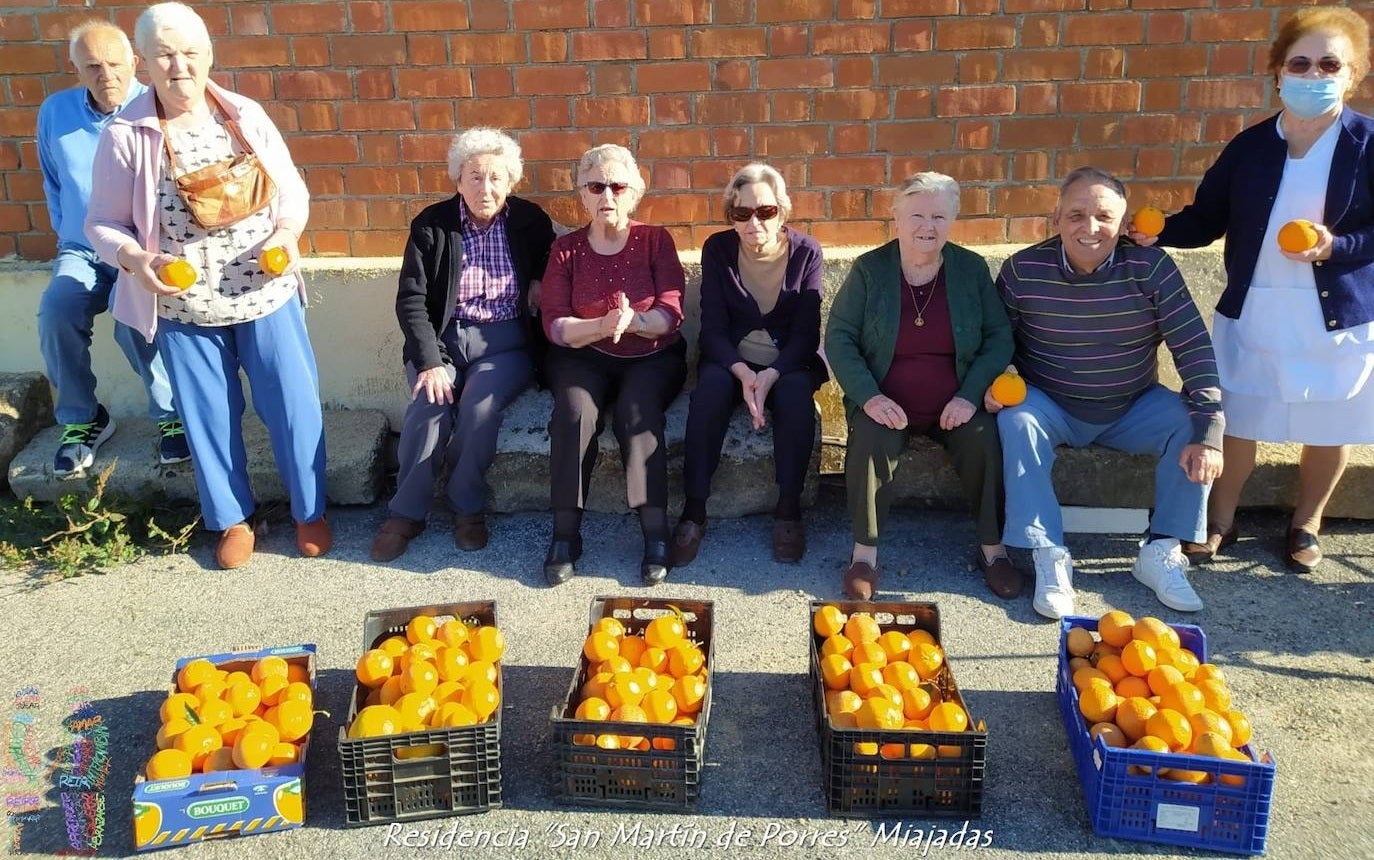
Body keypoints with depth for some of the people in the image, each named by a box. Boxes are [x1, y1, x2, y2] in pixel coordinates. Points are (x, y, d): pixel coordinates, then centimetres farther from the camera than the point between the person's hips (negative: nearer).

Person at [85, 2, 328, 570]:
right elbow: (103, 224, -1)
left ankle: (310, 511, 25)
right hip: (183, 309, -1)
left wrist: (287, 231, -14)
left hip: (266, 297, 1)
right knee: (210, 417, 11)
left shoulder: (247, 117, -2)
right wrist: (134, 259, -21)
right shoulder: (125, 136, -7)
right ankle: (232, 519, 30)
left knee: (293, 405, 6)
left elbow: (293, 192, 6)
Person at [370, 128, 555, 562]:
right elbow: (411, 300, -4)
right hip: (442, 338, 0)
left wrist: (540, 281, -3)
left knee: (480, 406, -30)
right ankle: (406, 513, -9)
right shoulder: (431, 224, 1)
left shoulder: (530, 221, 4)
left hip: (505, 342, 0)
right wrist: (430, 362, -17)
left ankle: (467, 508, -9)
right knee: (429, 407, -27)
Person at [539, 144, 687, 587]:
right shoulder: (565, 248, 6)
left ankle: (656, 535, -31)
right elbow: (554, 324, -4)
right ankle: (565, 534, -24)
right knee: (575, 411, -30)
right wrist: (601, 326, -24)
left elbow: (672, 312, -7)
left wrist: (635, 321, -29)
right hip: (583, 358, 1)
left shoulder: (655, 240, 4)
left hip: (652, 357, -1)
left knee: (637, 411, -32)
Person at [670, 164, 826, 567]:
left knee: (796, 391, -34)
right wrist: (743, 372, -28)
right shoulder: (717, 249, -5)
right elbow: (713, 328, -9)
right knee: (711, 387, -32)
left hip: (789, 362, 0)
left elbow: (806, 333, -10)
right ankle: (693, 510, -25)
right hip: (731, 359, 1)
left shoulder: (806, 251, -7)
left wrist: (770, 375, -28)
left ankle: (788, 509, -21)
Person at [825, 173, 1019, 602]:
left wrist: (970, 395, -13)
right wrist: (869, 396, -19)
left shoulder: (971, 269, 3)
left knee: (984, 439, -26)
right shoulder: (869, 269, -2)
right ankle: (864, 552, -14)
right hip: (887, 404, -1)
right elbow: (838, 337, -5)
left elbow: (999, 337, 2)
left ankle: (991, 548, -6)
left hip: (954, 405, 1)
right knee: (870, 440, -31)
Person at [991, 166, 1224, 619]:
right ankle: (1049, 558, -24)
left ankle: (1161, 552, -9)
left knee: (1193, 424, -23)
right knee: (1016, 422, -32)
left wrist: (1207, 432, -27)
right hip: (1050, 408, -1)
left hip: (1133, 409, 1)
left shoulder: (1150, 267, -14)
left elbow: (1194, 350, -16)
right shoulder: (1023, 269, -13)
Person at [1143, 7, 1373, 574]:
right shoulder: (1250, 146, 1)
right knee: (1237, 420, 10)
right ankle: (1220, 520, 29)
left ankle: (1306, 523, 36)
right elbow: (1204, 221, 1)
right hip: (1252, 313, 2)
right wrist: (1155, 231, -17)